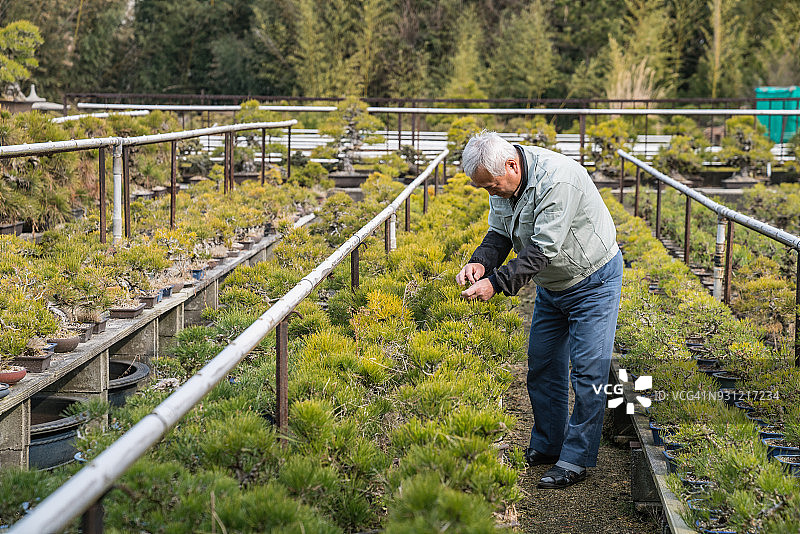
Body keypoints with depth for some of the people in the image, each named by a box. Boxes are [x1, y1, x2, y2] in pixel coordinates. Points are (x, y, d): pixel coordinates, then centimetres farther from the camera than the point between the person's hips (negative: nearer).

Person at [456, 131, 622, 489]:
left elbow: (542, 251, -35)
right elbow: (499, 234, 1)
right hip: (551, 285, 8)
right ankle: (546, 447, 24)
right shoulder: (502, 181, -8)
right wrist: (480, 262, -19)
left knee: (587, 372, -7)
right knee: (542, 366, 11)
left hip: (593, 281, -8)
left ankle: (575, 460, 1)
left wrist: (495, 282, -39)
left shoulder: (557, 179, -34)